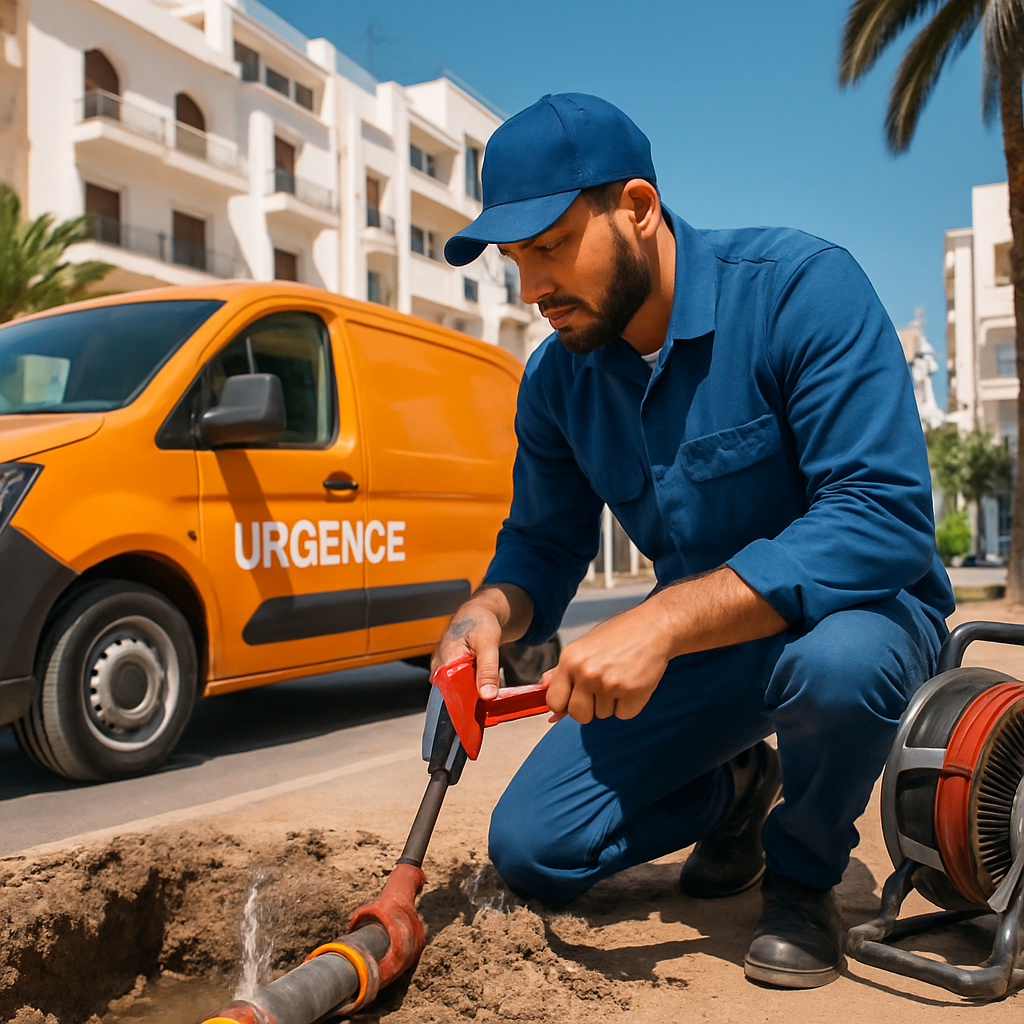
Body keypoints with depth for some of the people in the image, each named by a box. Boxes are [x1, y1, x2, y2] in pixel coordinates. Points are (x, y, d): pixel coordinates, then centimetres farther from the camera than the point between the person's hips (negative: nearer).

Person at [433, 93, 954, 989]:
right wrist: (489, 612, -18)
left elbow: (887, 518, -33)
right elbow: (544, 545, 7)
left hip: (853, 606, -4)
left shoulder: (803, 287, -23)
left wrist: (663, 619, -41)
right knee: (530, 851, -4)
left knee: (835, 659, -42)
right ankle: (736, 790, 23)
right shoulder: (556, 381, -5)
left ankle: (803, 880, -7)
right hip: (697, 643, 5)